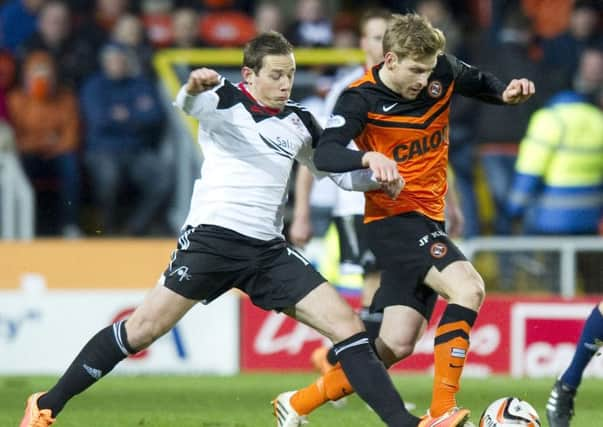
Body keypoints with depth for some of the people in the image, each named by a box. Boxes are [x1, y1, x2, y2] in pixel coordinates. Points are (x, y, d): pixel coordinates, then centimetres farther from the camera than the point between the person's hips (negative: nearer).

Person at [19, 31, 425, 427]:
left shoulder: (299, 121, 13)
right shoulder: (227, 100, -3)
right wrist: (193, 87, -50)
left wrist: (376, 178, 4)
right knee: (144, 329, -9)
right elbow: (189, 104, -25)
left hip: (269, 250, 5)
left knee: (346, 323, -6)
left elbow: (335, 167, 25)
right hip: (212, 236, -5)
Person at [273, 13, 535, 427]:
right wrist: (368, 157, -47)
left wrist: (505, 93, -2)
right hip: (394, 218, -7)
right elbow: (324, 154, -28)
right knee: (468, 288, -28)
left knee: (396, 345, 5)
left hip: (428, 220, 7)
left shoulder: (442, 71, -1)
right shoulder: (362, 98, -16)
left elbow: (481, 83, 20)